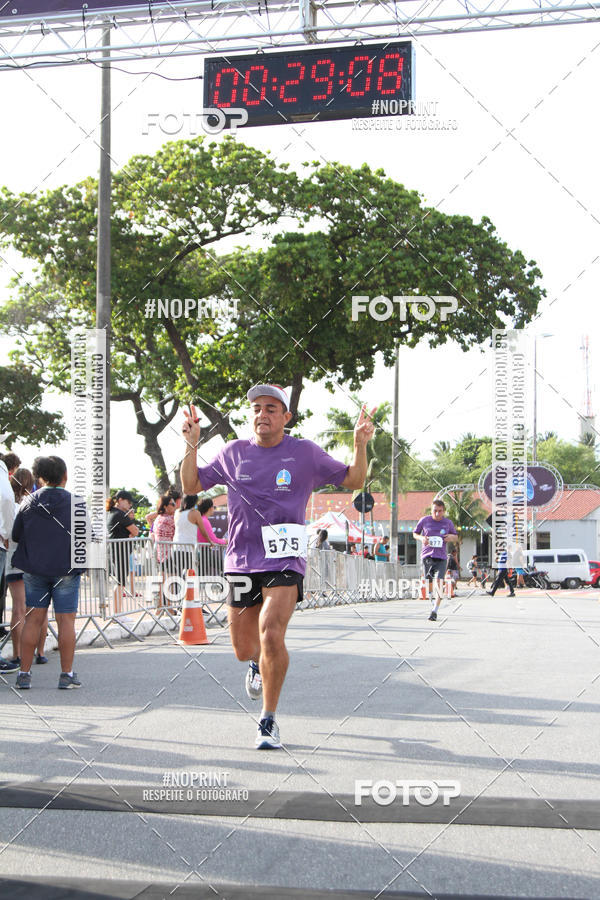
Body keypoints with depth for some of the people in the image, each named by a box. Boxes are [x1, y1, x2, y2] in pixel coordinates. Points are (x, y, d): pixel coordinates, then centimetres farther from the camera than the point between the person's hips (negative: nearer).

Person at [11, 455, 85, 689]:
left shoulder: (28, 503, 0)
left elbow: (15, 535, 5)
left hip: (34, 570, 3)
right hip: (66, 569, -2)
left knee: (33, 619, 7)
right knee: (66, 620, 2)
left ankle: (24, 674, 8)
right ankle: (67, 675, 3)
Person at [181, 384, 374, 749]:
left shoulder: (305, 453, 0)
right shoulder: (233, 453, 5)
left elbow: (353, 481, 9)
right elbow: (192, 486, 13)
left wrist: (361, 445, -9)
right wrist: (191, 445, -2)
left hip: (285, 562, -3)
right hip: (241, 563, 3)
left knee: (271, 637, -23)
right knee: (244, 649, 9)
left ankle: (269, 722, -4)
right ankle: (258, 664, 50)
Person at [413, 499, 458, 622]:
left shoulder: (448, 523, 5)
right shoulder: (424, 520, 2)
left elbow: (455, 536, 20)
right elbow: (415, 533, 14)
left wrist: (452, 537, -4)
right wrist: (421, 538, -8)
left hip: (441, 557, -1)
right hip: (427, 555, 1)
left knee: (438, 582, -16)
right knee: (428, 582, 7)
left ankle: (434, 611, -16)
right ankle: (432, 599, 40)